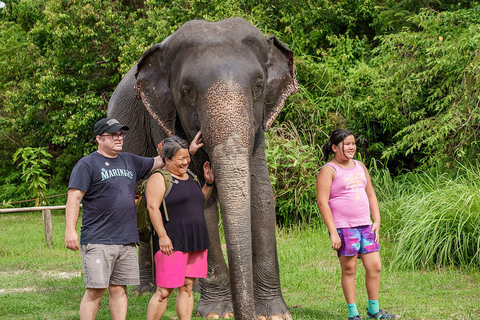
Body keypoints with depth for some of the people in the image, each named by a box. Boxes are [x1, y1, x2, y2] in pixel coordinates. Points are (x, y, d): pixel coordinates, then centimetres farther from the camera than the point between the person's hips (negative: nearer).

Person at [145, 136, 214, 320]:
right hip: (172, 243, -8)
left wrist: (209, 183, 15)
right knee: (164, 291, -8)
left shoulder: (189, 177, 18)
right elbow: (152, 208, -16)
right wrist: (162, 235, -23)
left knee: (187, 288, 8)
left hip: (195, 242, 8)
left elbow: (200, 202, 31)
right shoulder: (159, 179, -7)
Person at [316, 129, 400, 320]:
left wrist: (377, 221, 10)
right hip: (343, 228, -6)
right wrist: (332, 232, -17)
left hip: (365, 225, 6)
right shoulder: (329, 171, -6)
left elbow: (370, 195, 20)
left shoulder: (360, 166, 15)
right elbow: (322, 202, -12)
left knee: (375, 267, 5)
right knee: (349, 270, -1)